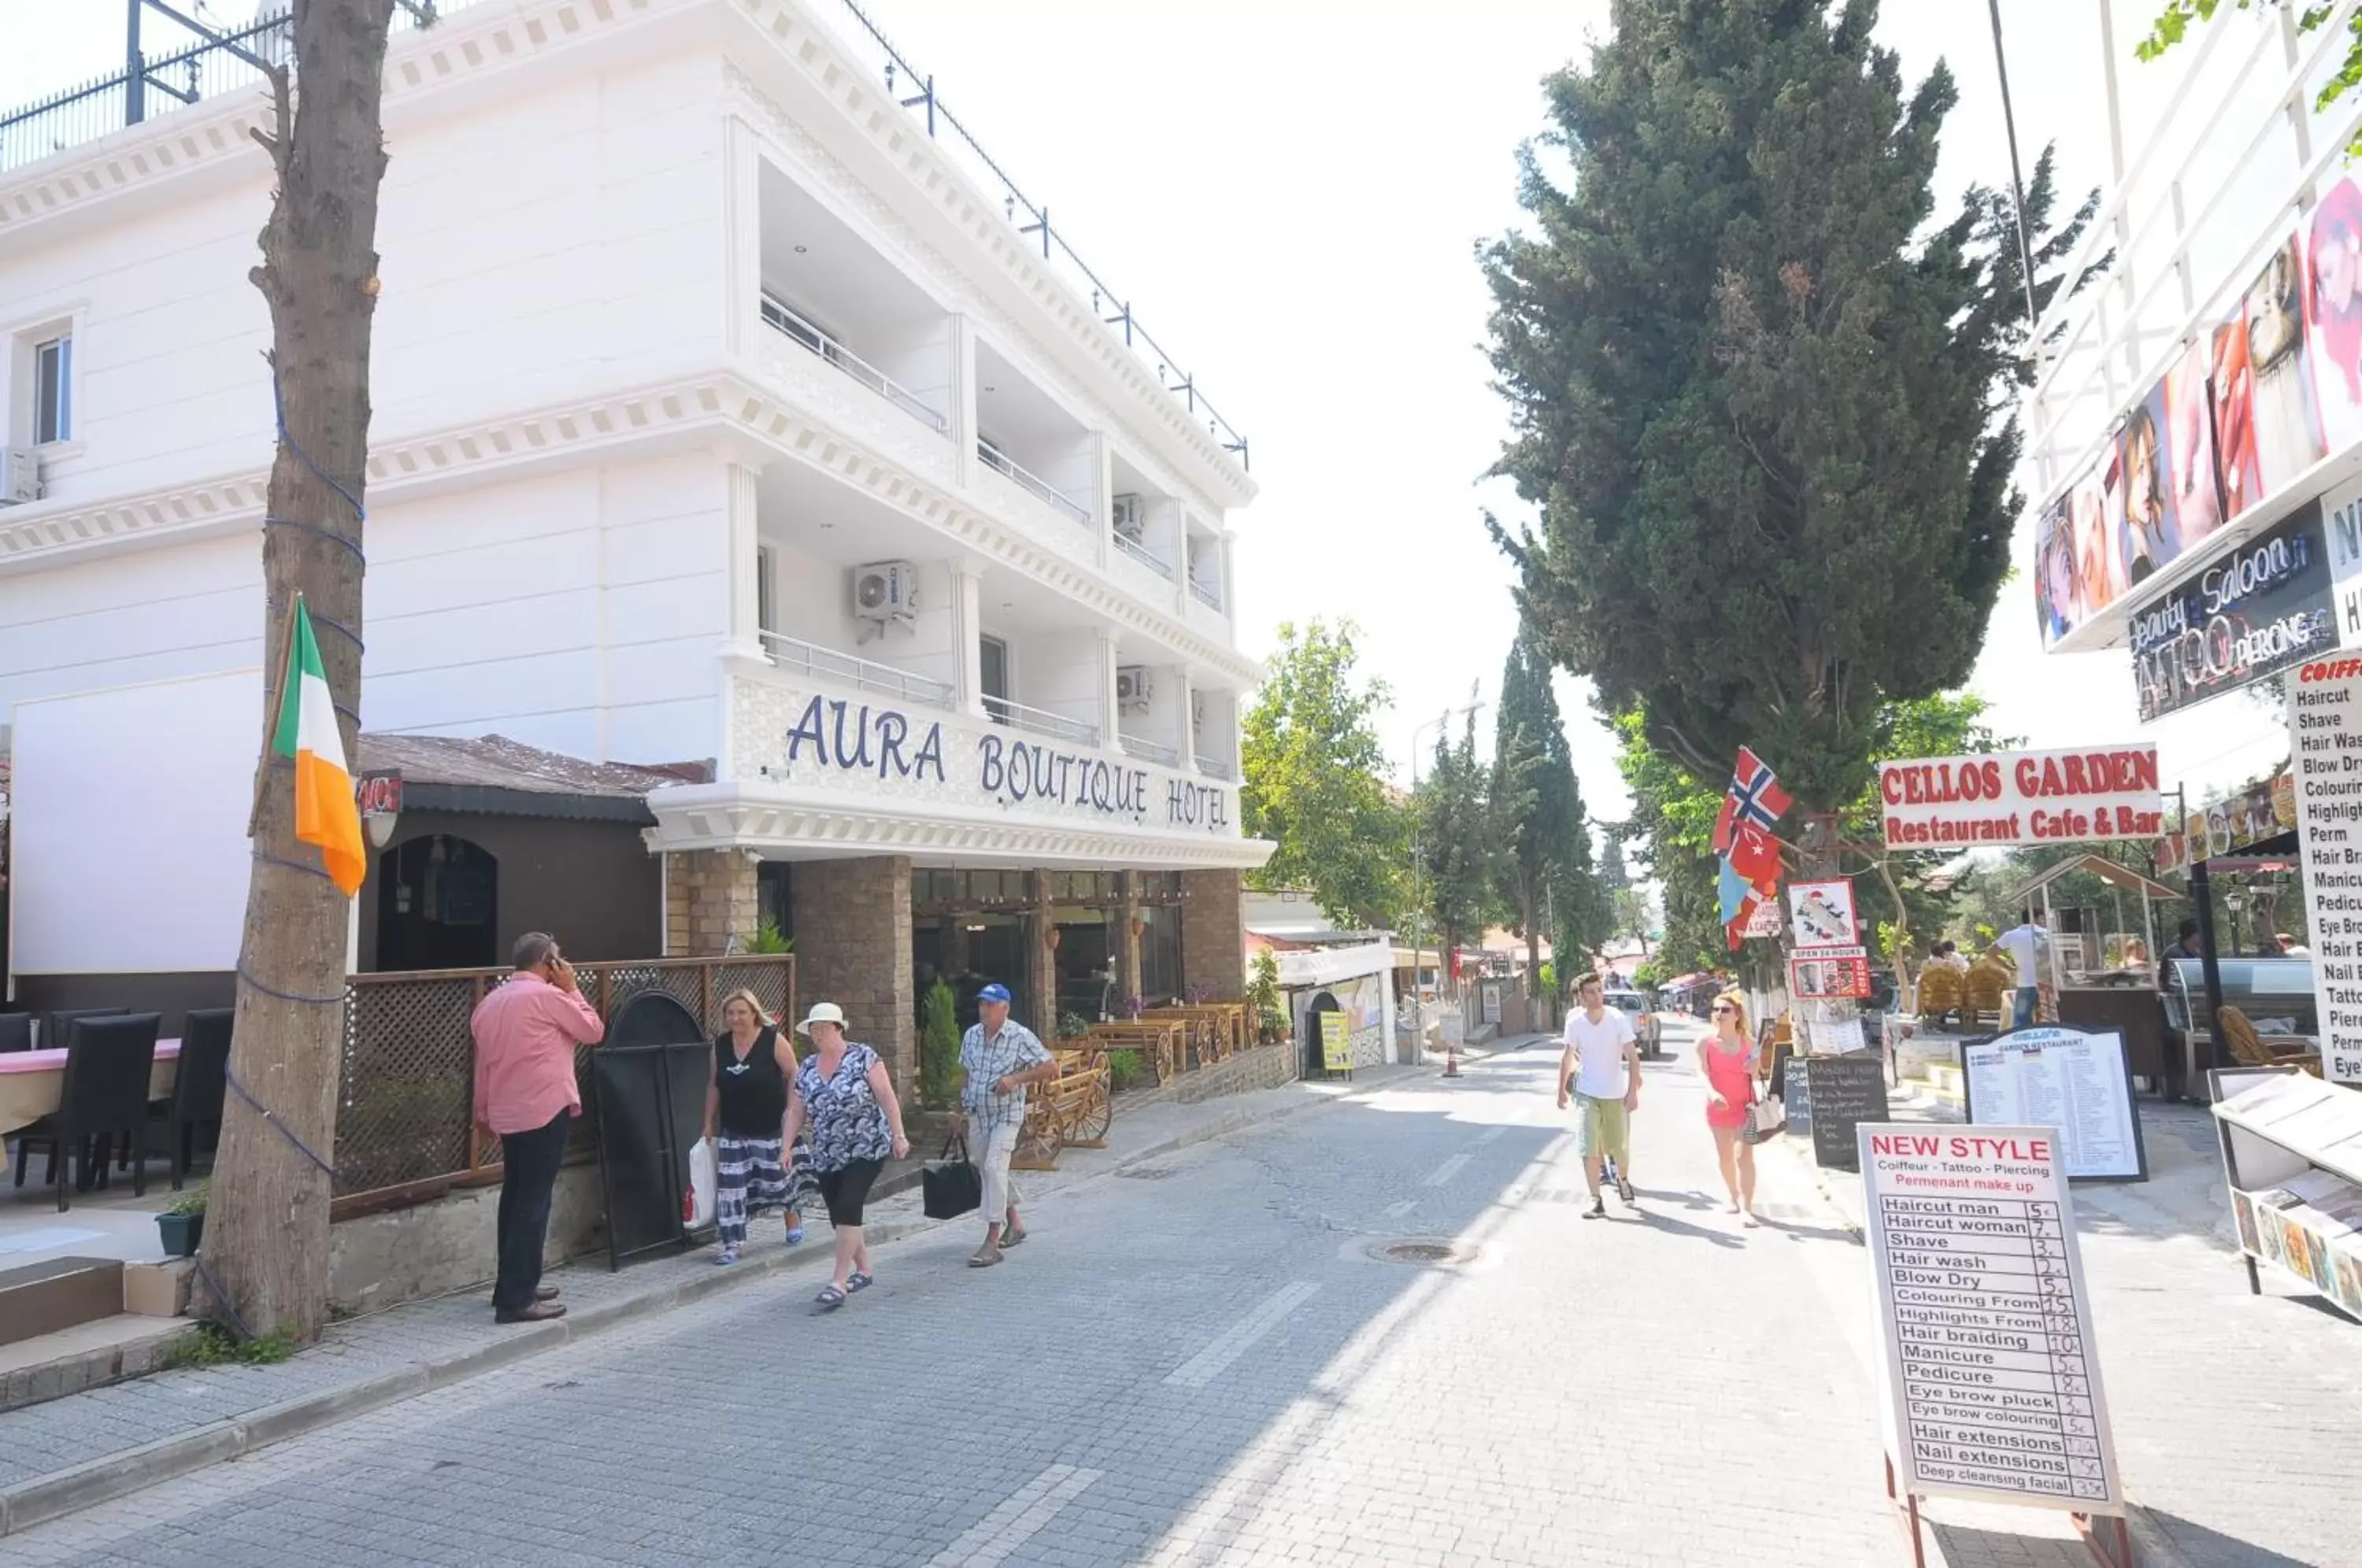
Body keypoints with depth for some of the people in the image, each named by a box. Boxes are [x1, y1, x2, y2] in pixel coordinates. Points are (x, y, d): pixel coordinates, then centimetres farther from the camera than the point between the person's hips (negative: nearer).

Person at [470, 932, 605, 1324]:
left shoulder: (491, 1002, 12)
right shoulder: (547, 996, -12)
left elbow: (483, 1060, 18)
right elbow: (594, 1031, -2)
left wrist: (484, 1111, 25)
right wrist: (572, 988, 4)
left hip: (508, 1114, 8)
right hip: (545, 1111, -8)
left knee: (516, 1198, 17)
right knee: (533, 1203, -6)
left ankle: (512, 1285, 26)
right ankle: (516, 1298, -6)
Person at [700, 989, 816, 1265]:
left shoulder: (774, 1040, -11)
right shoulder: (720, 1045, 2)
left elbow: (794, 1077, -8)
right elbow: (714, 1085, 10)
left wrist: (792, 1111, -12)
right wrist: (709, 1122, 11)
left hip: (773, 1128, -3)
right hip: (733, 1131, 3)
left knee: (780, 1177, 9)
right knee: (730, 1185, -2)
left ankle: (794, 1220, 35)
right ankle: (732, 1243, 7)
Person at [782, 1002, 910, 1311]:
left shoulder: (863, 1057, -9)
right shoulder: (806, 1069, 6)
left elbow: (886, 1096, -10)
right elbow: (796, 1112, 9)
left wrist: (899, 1135, -14)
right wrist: (786, 1147, 0)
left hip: (867, 1149, -5)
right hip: (827, 1156, 6)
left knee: (847, 1208, -15)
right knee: (838, 1216, 8)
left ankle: (840, 1281, -9)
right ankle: (863, 1270, 26)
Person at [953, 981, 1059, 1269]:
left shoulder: (1020, 1036, -13)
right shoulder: (971, 1035, 4)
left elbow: (1051, 1067, -13)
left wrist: (1016, 1078, -21)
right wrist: (963, 1113, 14)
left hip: (1007, 1115, -6)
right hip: (978, 1115, 6)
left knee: (994, 1167, -18)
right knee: (987, 1170, 16)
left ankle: (992, 1241, -16)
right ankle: (1014, 1223, 37)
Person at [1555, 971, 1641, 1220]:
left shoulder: (1618, 1020, -13)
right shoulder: (1574, 1023, -8)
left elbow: (1633, 1057, -11)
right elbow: (1567, 1057, 5)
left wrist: (1633, 1092, -18)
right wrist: (1562, 1090, 10)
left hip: (1616, 1094, 0)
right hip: (1586, 1094, 0)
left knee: (1620, 1147, 13)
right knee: (1589, 1149, -10)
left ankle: (1623, 1181, 44)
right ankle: (1596, 1201, -3)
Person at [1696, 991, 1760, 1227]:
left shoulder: (1748, 1042, -1)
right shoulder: (1706, 1043, -5)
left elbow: (1754, 1075, 11)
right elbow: (1703, 1072, -15)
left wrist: (1754, 1069, -13)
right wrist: (1712, 1093, -34)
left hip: (1744, 1105, -1)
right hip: (1718, 1106, 1)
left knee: (1744, 1155, -12)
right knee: (1725, 1156, 13)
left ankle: (1746, 1208, -13)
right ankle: (1734, 1198, 33)